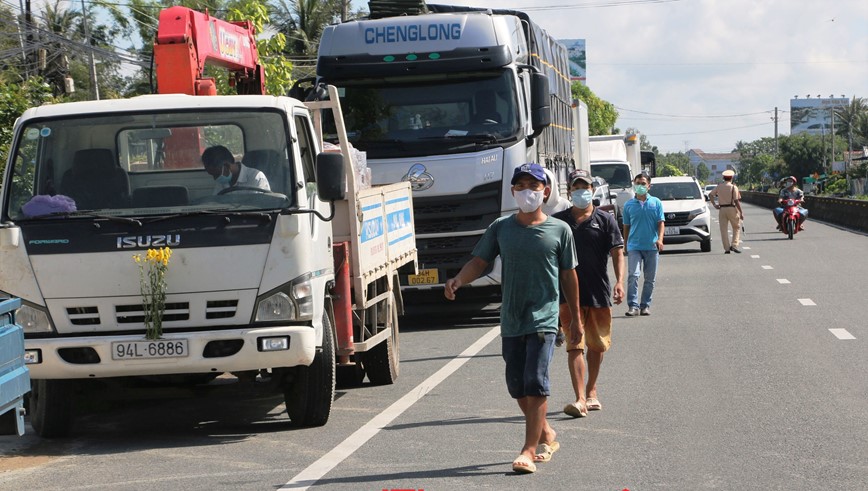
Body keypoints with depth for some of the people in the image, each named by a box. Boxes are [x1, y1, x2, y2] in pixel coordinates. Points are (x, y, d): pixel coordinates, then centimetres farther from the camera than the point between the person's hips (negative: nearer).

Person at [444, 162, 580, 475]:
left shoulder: (559, 230, 0)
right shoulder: (501, 228, 5)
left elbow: (568, 275, 7)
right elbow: (479, 262, 2)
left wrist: (576, 318, 11)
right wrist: (458, 280, -19)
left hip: (543, 319, -4)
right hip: (511, 320, 4)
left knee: (535, 382, -13)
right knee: (516, 385, 10)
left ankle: (529, 450, -12)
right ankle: (546, 435, 31)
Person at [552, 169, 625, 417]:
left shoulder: (605, 220, 4)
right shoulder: (558, 221, 6)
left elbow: (617, 252, 0)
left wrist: (620, 281, -14)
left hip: (599, 292, 1)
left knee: (597, 345, 12)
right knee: (575, 346, -10)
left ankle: (591, 391, 30)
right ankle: (580, 399, -15)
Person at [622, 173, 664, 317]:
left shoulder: (656, 203, 6)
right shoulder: (629, 205, 6)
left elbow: (660, 223, 2)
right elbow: (626, 226, 12)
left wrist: (660, 239, -14)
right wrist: (625, 245, 11)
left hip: (652, 246, 1)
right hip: (634, 246, -1)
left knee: (650, 278, 6)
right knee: (633, 275, -14)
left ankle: (645, 306, 15)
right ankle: (633, 306, -16)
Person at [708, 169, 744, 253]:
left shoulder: (719, 186, 5)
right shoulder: (734, 187, -7)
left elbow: (710, 195, 4)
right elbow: (736, 201, -11)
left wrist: (714, 204, 9)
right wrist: (741, 213, -6)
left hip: (722, 209, 3)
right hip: (732, 208, -3)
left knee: (723, 229, 5)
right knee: (736, 227, 11)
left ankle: (726, 248, 1)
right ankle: (734, 245, -2)